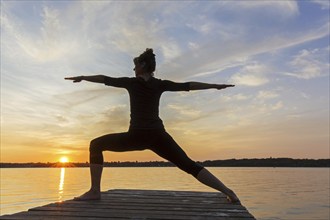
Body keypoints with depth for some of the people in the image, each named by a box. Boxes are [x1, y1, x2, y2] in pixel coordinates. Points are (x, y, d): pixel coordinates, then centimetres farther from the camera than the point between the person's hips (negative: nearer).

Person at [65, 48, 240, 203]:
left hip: (137, 136, -3)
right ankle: (228, 192, -2)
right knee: (189, 165, 7)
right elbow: (188, 86, 12)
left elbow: (105, 79, 16)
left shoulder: (131, 82, 7)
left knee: (96, 145, 12)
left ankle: (95, 191, 3)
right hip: (158, 136, 4)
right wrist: (216, 86, 19)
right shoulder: (160, 84, 12)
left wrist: (82, 78, 30)